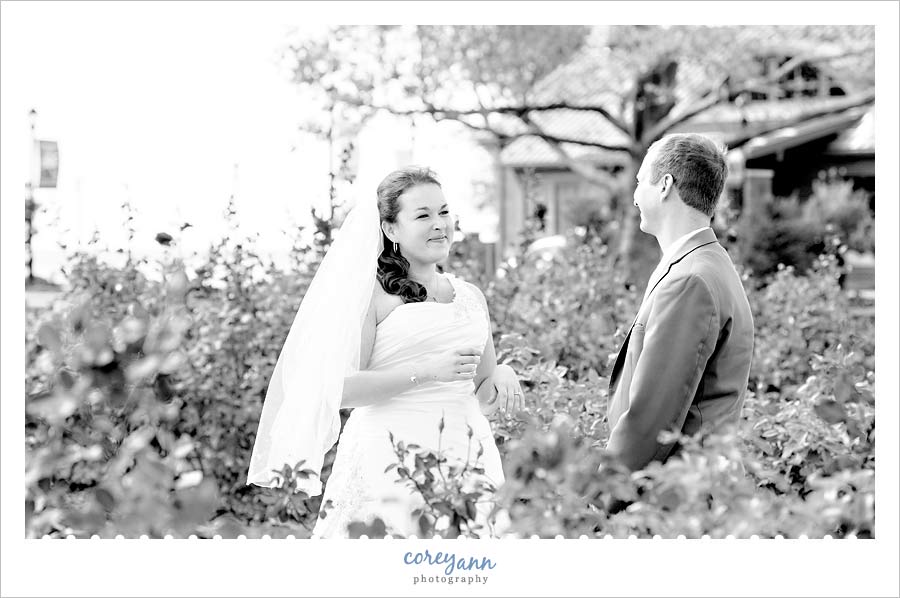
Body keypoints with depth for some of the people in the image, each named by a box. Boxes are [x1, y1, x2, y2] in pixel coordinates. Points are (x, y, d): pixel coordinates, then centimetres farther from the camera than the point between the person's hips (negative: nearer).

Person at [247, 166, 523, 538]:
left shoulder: (471, 296, 15)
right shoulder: (372, 293, -2)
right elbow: (340, 389, -11)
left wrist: (502, 376, 2)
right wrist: (425, 371, -16)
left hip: (463, 457, 5)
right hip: (389, 458, -5)